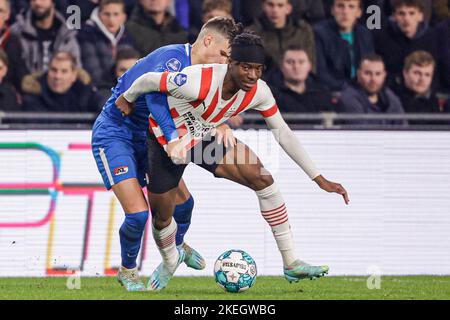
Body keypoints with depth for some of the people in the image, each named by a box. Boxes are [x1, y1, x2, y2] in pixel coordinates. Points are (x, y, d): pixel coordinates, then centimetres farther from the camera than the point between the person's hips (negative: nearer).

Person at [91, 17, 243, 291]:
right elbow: (155, 94, -42)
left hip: (145, 139, 9)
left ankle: (178, 244, 45)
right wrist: (173, 136, -55)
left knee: (183, 201, 12)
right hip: (114, 133, -9)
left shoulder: (199, 73, 3)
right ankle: (127, 271, 8)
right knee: (138, 213, -18)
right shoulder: (174, 57, -26)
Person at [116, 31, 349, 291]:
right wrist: (127, 99, -2)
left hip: (206, 138, 4)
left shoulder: (258, 91, -21)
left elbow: (284, 134, -10)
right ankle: (170, 261, 40)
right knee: (161, 217, 2)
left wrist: (319, 179, -10)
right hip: (167, 141, -4)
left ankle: (291, 263, -10)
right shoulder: (199, 83, -40)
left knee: (263, 179, -16)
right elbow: (150, 80, -24)